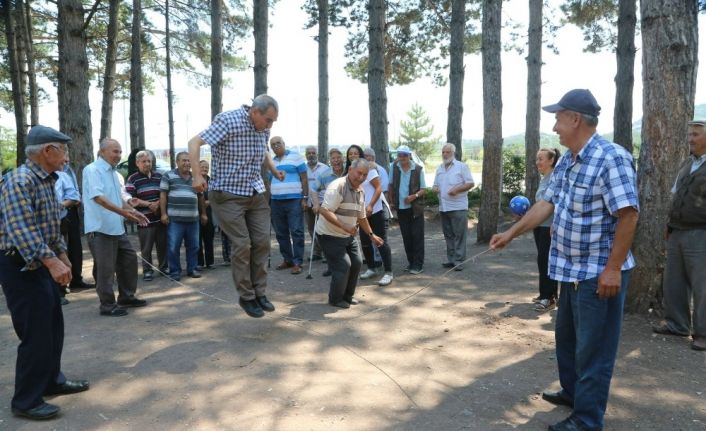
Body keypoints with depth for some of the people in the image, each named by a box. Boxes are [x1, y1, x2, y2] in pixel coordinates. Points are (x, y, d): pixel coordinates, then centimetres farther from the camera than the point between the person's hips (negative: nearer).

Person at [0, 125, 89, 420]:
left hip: (41, 264, 10)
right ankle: (26, 401, 11)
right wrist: (51, 261, -36)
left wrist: (62, 255, 17)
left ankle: (52, 381, 33)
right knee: (36, 334, -3)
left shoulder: (46, 181, 11)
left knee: (53, 327, 17)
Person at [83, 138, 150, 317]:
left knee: (129, 259, 14)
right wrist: (122, 211, -33)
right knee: (105, 268, -2)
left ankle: (127, 297, 27)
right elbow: (98, 197, -26)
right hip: (100, 228, -9)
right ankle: (107, 305, 9)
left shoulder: (114, 173, 16)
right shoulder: (92, 170, -12)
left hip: (117, 227, 9)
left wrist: (134, 212, 12)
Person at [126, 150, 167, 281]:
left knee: (163, 245, 10)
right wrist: (149, 204, -14)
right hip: (145, 220, -4)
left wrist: (158, 203, -6)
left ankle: (163, 267, 24)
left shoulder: (159, 176, 11)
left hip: (161, 218, 4)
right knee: (146, 248, 1)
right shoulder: (132, 179, -1)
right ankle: (147, 271, 13)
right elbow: (131, 199, -8)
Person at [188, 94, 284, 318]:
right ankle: (246, 296, 10)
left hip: (256, 192, 6)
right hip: (228, 194, -6)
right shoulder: (228, 121, -17)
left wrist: (274, 170, 8)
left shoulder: (263, 128, 3)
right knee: (242, 244, -6)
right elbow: (194, 143, -18)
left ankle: (260, 292, 16)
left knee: (262, 241, 3)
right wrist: (197, 175, -27)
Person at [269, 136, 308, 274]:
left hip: (294, 200, -5)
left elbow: (304, 178, -2)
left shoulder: (296, 157, 1)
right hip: (276, 201, 6)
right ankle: (287, 260, 20)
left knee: (296, 232, -6)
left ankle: (297, 262, -3)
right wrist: (268, 202, 14)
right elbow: (269, 182, 20)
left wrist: (305, 198, -9)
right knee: (281, 233, 9)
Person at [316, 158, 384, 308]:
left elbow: (361, 217, 18)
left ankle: (347, 296, 28)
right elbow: (324, 211, -31)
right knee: (343, 265, -11)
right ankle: (335, 299, 11)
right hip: (330, 235, -9)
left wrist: (371, 235, 18)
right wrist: (345, 227, -35)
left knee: (357, 263, 8)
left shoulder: (360, 192, 6)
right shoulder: (338, 187, -22)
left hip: (348, 235, 9)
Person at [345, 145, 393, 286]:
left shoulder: (368, 169, -11)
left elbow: (379, 188, -16)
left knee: (381, 241, -6)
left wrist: (370, 205, -25)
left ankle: (388, 273, -3)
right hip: (363, 212, 7)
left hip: (376, 210, -7)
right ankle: (372, 269, 25)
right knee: (365, 242, 10)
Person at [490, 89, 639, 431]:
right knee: (566, 337, 22)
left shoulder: (611, 158, -19)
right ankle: (572, 392, 42)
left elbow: (628, 215, -22)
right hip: (572, 269, 9)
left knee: (593, 348, 3)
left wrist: (613, 268, -23)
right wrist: (511, 233, 12)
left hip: (599, 272, -9)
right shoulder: (565, 162, 9)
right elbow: (547, 204, 14)